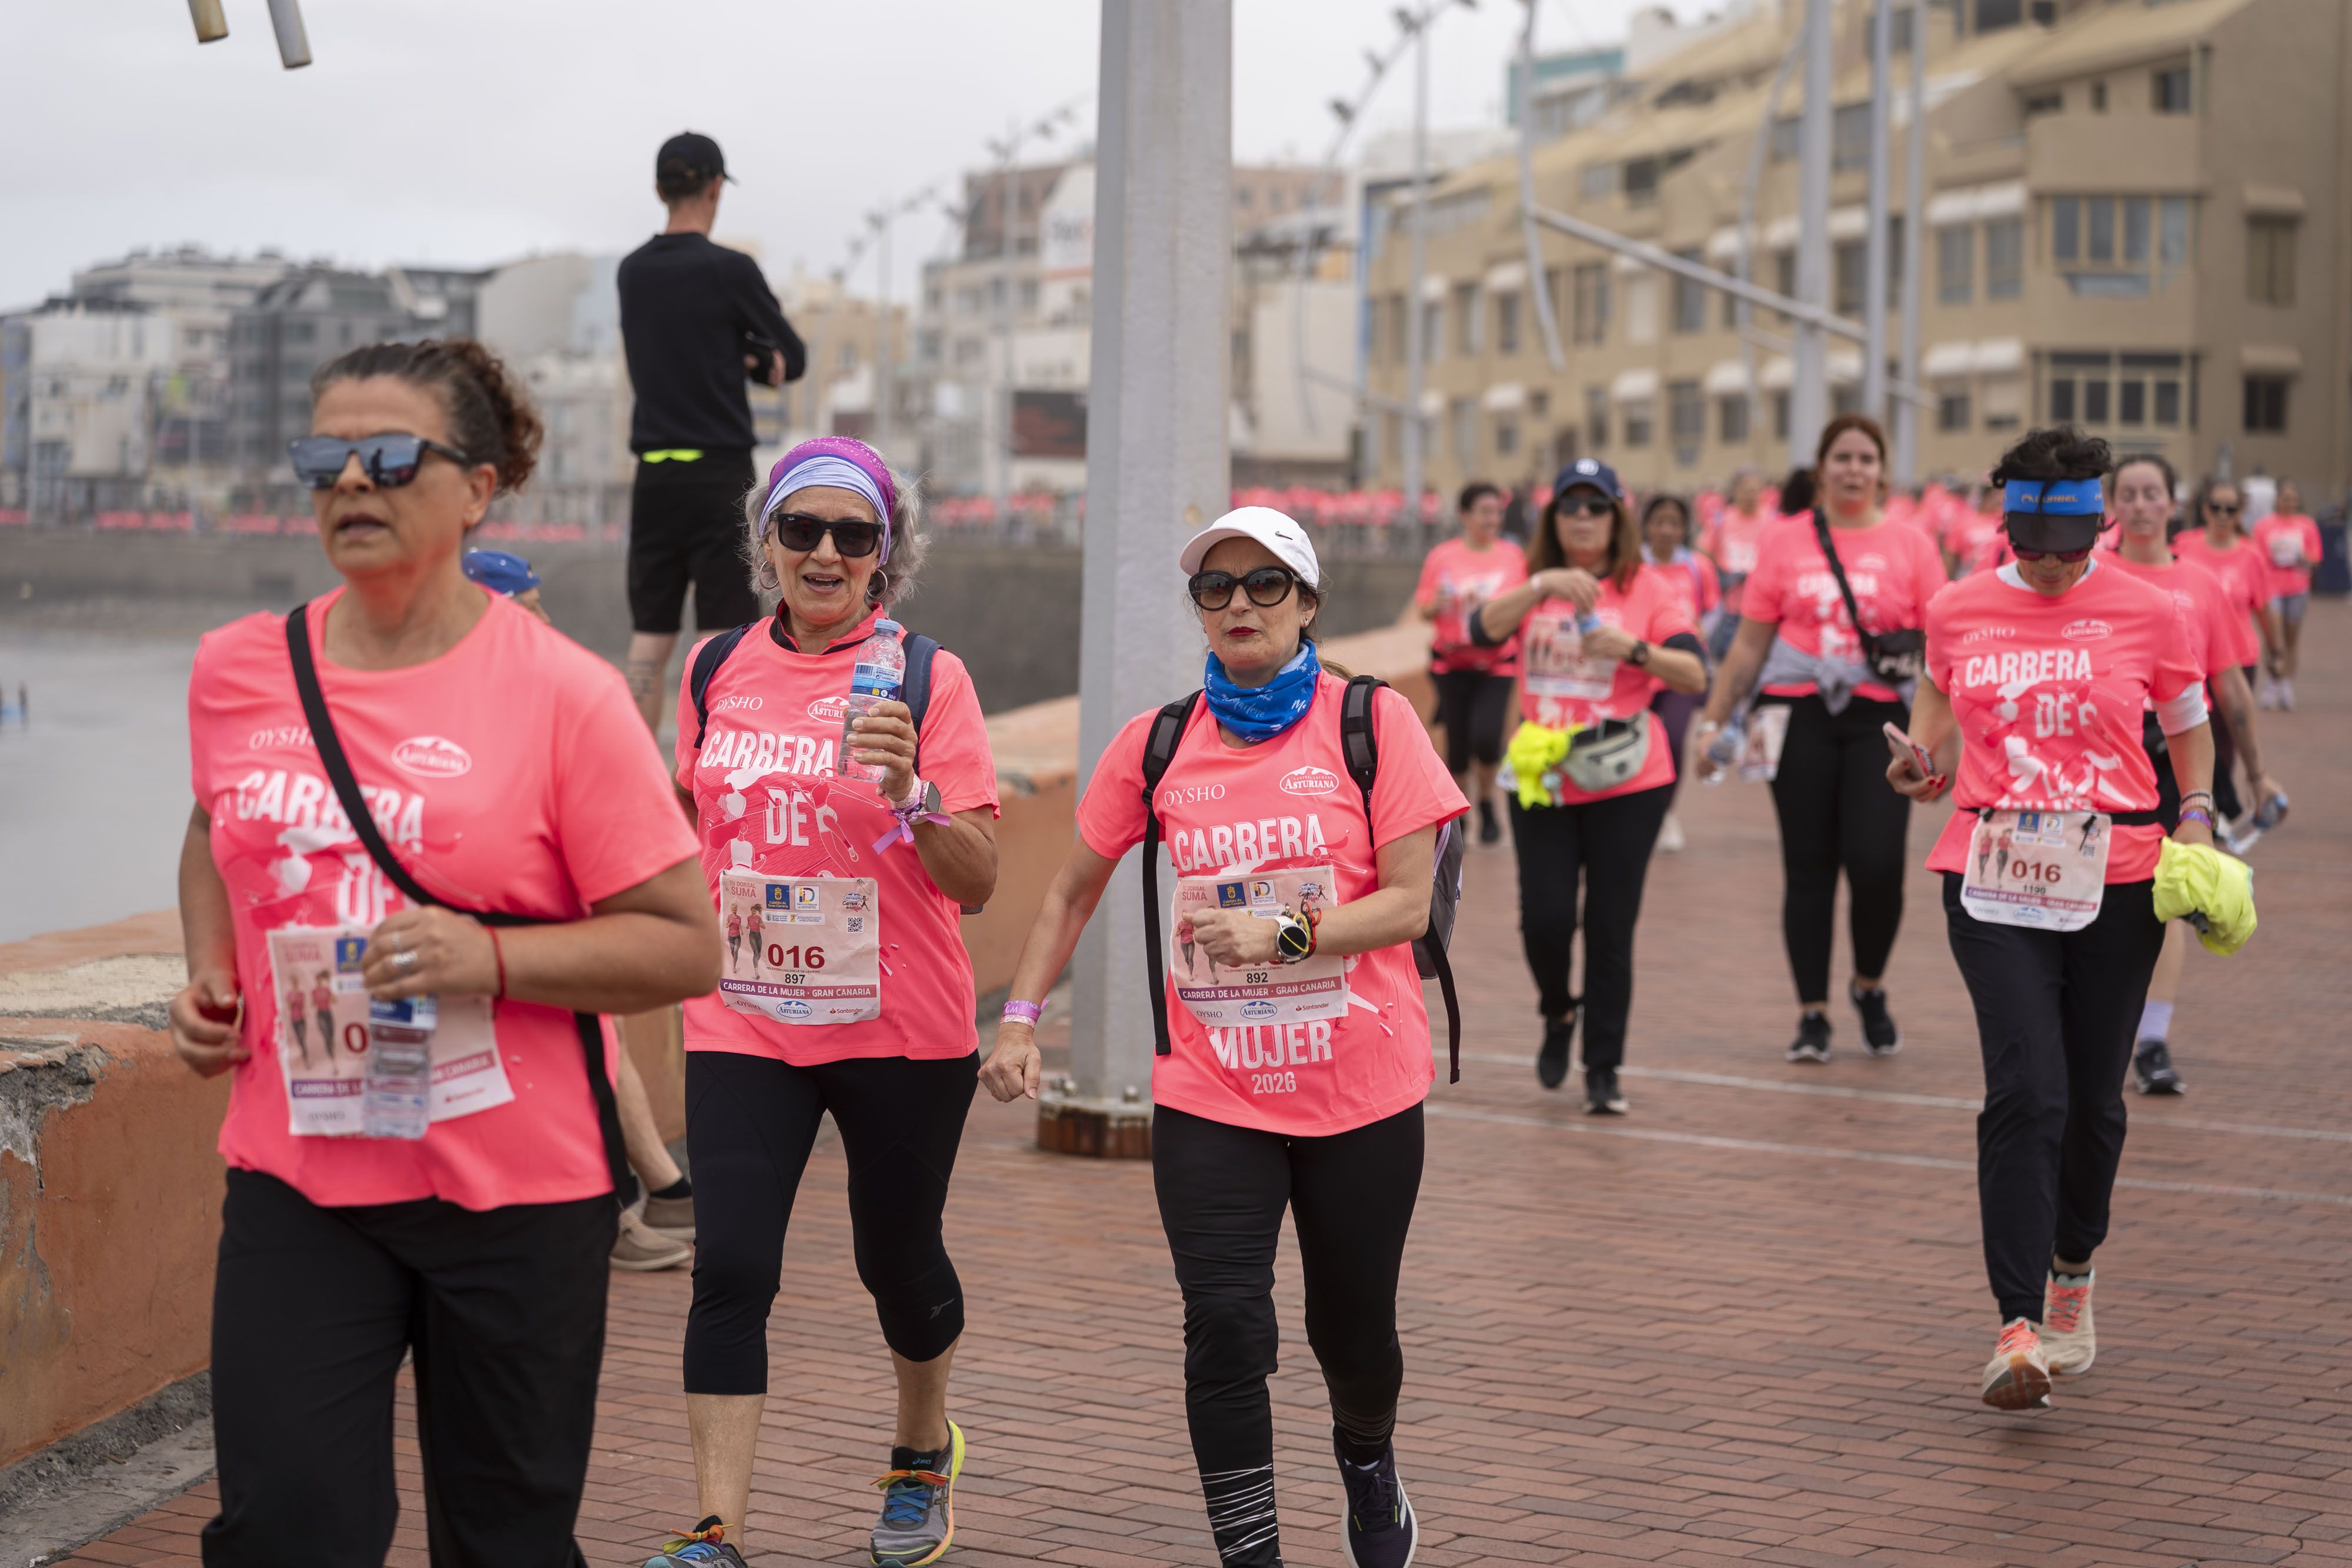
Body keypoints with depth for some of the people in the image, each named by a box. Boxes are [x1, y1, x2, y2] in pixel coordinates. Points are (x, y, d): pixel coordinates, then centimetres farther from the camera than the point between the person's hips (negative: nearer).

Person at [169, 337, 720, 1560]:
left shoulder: (563, 694, -10)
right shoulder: (235, 671, 3)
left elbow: (686, 948, -9)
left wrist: (491, 959, -22)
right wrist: (210, 978, 7)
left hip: (515, 1189, -2)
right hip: (296, 1179, 3)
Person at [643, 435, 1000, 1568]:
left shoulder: (927, 678, -7)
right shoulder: (717, 671, 4)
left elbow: (976, 883, -12)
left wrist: (910, 791, -27)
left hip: (899, 1028, -2)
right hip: (742, 1022, 2)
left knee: (897, 1261, 13)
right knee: (730, 1271, -10)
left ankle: (923, 1451, 41)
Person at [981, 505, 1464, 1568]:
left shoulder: (1373, 721, -4)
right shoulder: (1155, 745, 2)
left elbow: (1408, 902, -9)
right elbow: (1072, 891, 13)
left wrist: (1285, 934, -23)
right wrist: (1021, 1019, 3)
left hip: (1362, 1090, -1)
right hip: (1211, 1093, 1)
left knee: (1351, 1326, 14)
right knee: (1226, 1323, -13)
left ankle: (1369, 1463, 47)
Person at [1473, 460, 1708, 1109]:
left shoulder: (1647, 586, 0)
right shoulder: (1534, 585, 7)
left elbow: (1695, 675, -9)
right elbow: (1484, 627, -14)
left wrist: (1634, 649, -25)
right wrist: (1542, 586, -28)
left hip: (1626, 784, -2)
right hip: (1542, 780, 2)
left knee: (1610, 928, 0)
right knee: (1544, 918, -5)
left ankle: (1603, 1071, 10)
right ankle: (1558, 1012, 27)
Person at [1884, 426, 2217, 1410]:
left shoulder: (2146, 612, 1)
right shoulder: (1957, 610, 4)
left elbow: (2188, 725, 15)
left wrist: (2197, 815, 1)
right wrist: (1922, 766, 1)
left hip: (2115, 882, 1)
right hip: (1991, 880, 0)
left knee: (2093, 1102, 10)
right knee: (2026, 1092, -15)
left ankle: (2073, 1269, 37)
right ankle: (2019, 1326, -15)